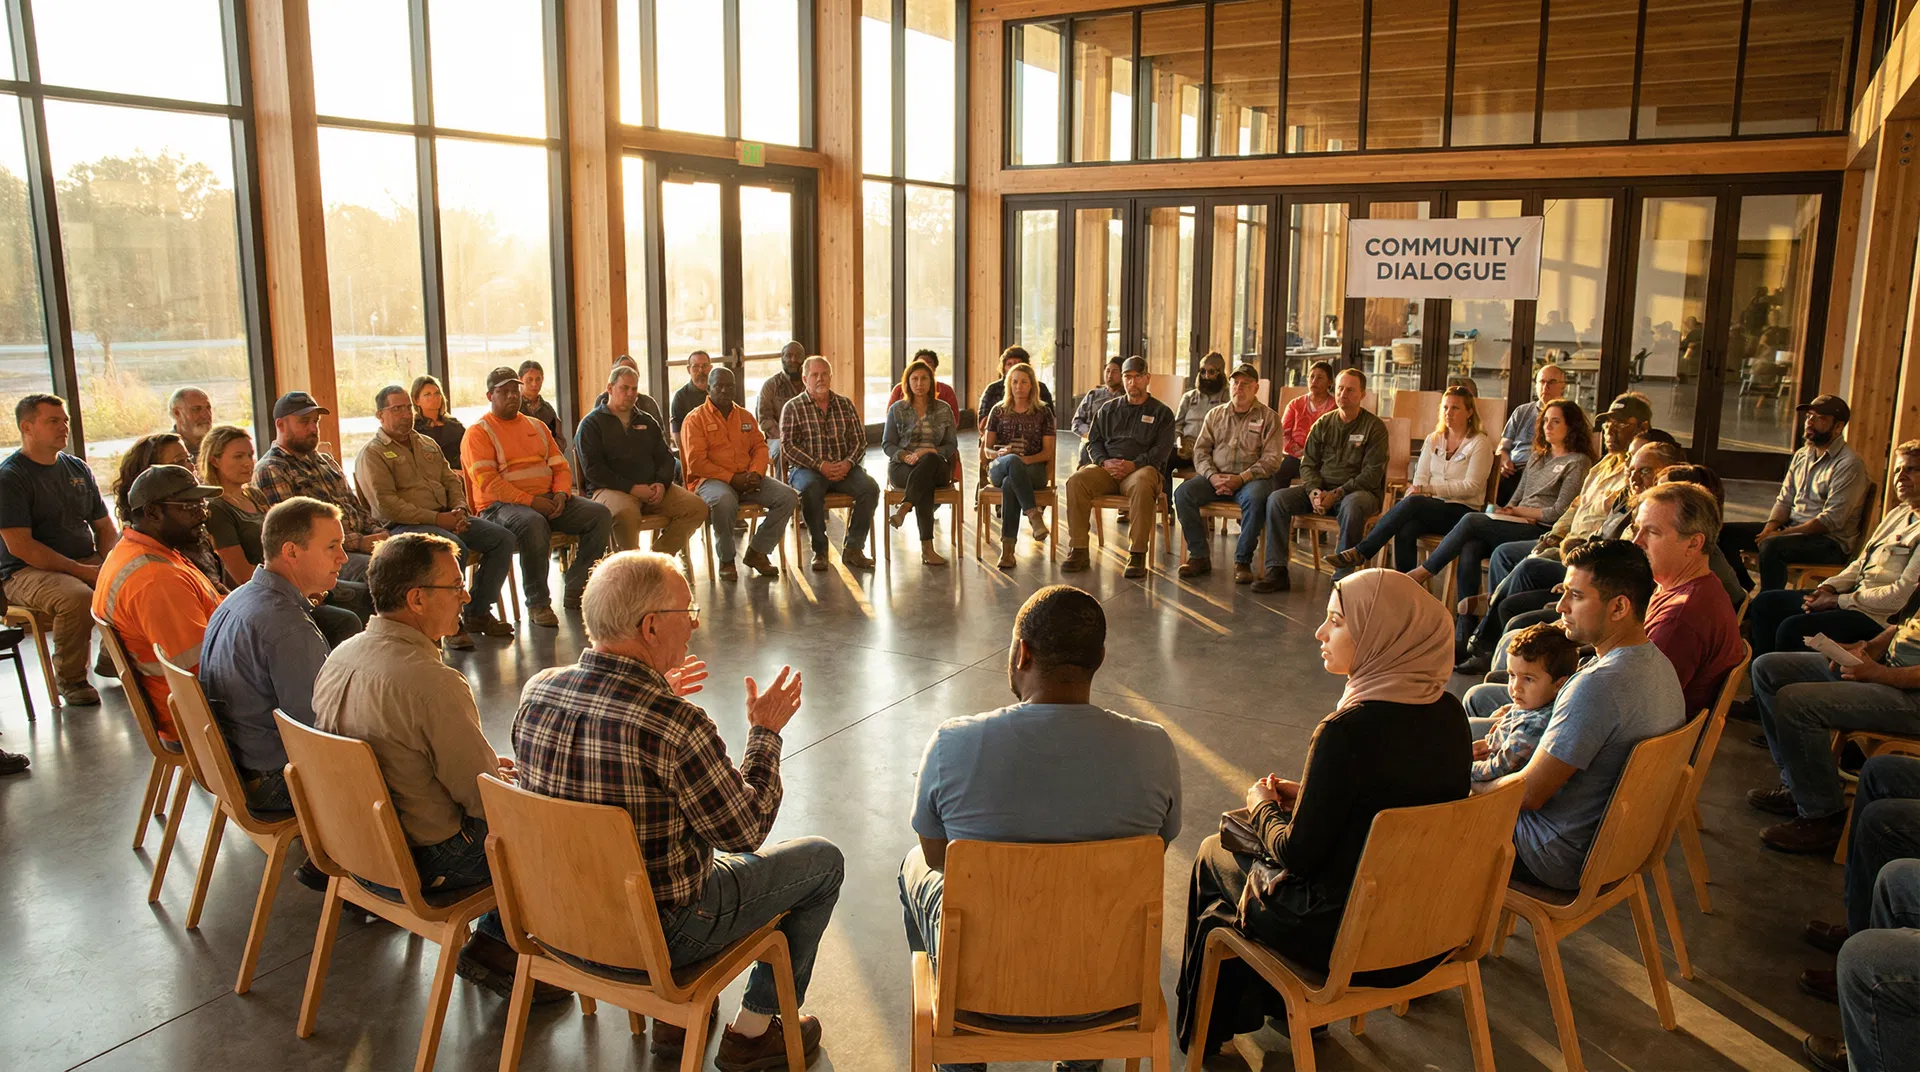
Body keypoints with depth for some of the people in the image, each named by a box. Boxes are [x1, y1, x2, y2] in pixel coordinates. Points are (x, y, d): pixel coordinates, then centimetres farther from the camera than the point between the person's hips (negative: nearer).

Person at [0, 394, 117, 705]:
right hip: (27, 572, -6)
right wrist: (80, 571, -22)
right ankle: (69, 680, -14)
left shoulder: (77, 469, 15)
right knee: (77, 597, -36)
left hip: (87, 563, 6)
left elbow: (105, 527, 19)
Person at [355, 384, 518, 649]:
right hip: (403, 526, -8)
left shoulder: (427, 444, 22)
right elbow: (386, 505, -13)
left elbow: (451, 480, 21)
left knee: (503, 538, -7)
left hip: (445, 517, 8)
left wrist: (459, 510, -3)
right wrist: (436, 518, -18)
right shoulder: (372, 454, -2)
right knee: (453, 546, -36)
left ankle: (477, 613, 0)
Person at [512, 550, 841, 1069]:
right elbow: (745, 832, -16)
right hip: (656, 938, -7)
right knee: (822, 860, 12)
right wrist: (765, 732, -3)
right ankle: (754, 1030, 24)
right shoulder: (678, 725, -30)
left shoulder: (537, 691, -10)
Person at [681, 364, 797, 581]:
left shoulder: (745, 416, 19)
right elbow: (696, 462, -10)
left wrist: (755, 473, -8)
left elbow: (760, 447, 15)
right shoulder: (695, 419, 0)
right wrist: (732, 479, -15)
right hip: (711, 480, -6)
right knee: (724, 501, -41)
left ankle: (757, 551, -1)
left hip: (747, 478, 6)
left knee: (788, 497, -15)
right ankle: (726, 560, -17)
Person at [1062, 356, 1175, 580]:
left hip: (1141, 467, -3)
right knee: (1076, 481, -28)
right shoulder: (1109, 409, 24)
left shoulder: (1161, 412, 13)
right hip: (1106, 468, 3)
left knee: (1142, 485, -40)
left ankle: (1137, 555, -35)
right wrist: (1104, 461, -5)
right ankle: (1078, 551, -24)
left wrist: (1134, 464, -15)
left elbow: (1162, 449, 1)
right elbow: (1094, 441, 18)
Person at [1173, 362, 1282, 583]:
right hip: (1215, 476, 3)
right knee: (1183, 493, -24)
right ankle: (1199, 556, -15)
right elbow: (1200, 450, 9)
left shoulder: (1269, 417, 5)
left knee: (1256, 498, -38)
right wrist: (1212, 476, -11)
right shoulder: (1215, 414, 16)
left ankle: (1243, 561, -25)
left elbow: (1272, 458, -4)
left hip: (1250, 479, -3)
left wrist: (1241, 478, -18)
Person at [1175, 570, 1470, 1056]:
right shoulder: (1448, 714, -5)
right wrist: (1303, 797, 10)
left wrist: (1262, 806, 0)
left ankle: (1204, 1032, 37)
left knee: (1213, 855, 19)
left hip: (1339, 939, -7)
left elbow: (1298, 854, -19)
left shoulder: (1347, 732, -28)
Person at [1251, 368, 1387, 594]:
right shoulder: (1323, 424, 10)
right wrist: (1313, 491, -13)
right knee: (1277, 498, -18)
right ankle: (1277, 572, -20)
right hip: (1321, 489, 4)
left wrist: (1336, 494, -20)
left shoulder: (1374, 427, -3)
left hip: (1359, 490, -4)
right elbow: (1308, 464, 9)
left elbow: (1372, 473, -11)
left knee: (1352, 507, -40)